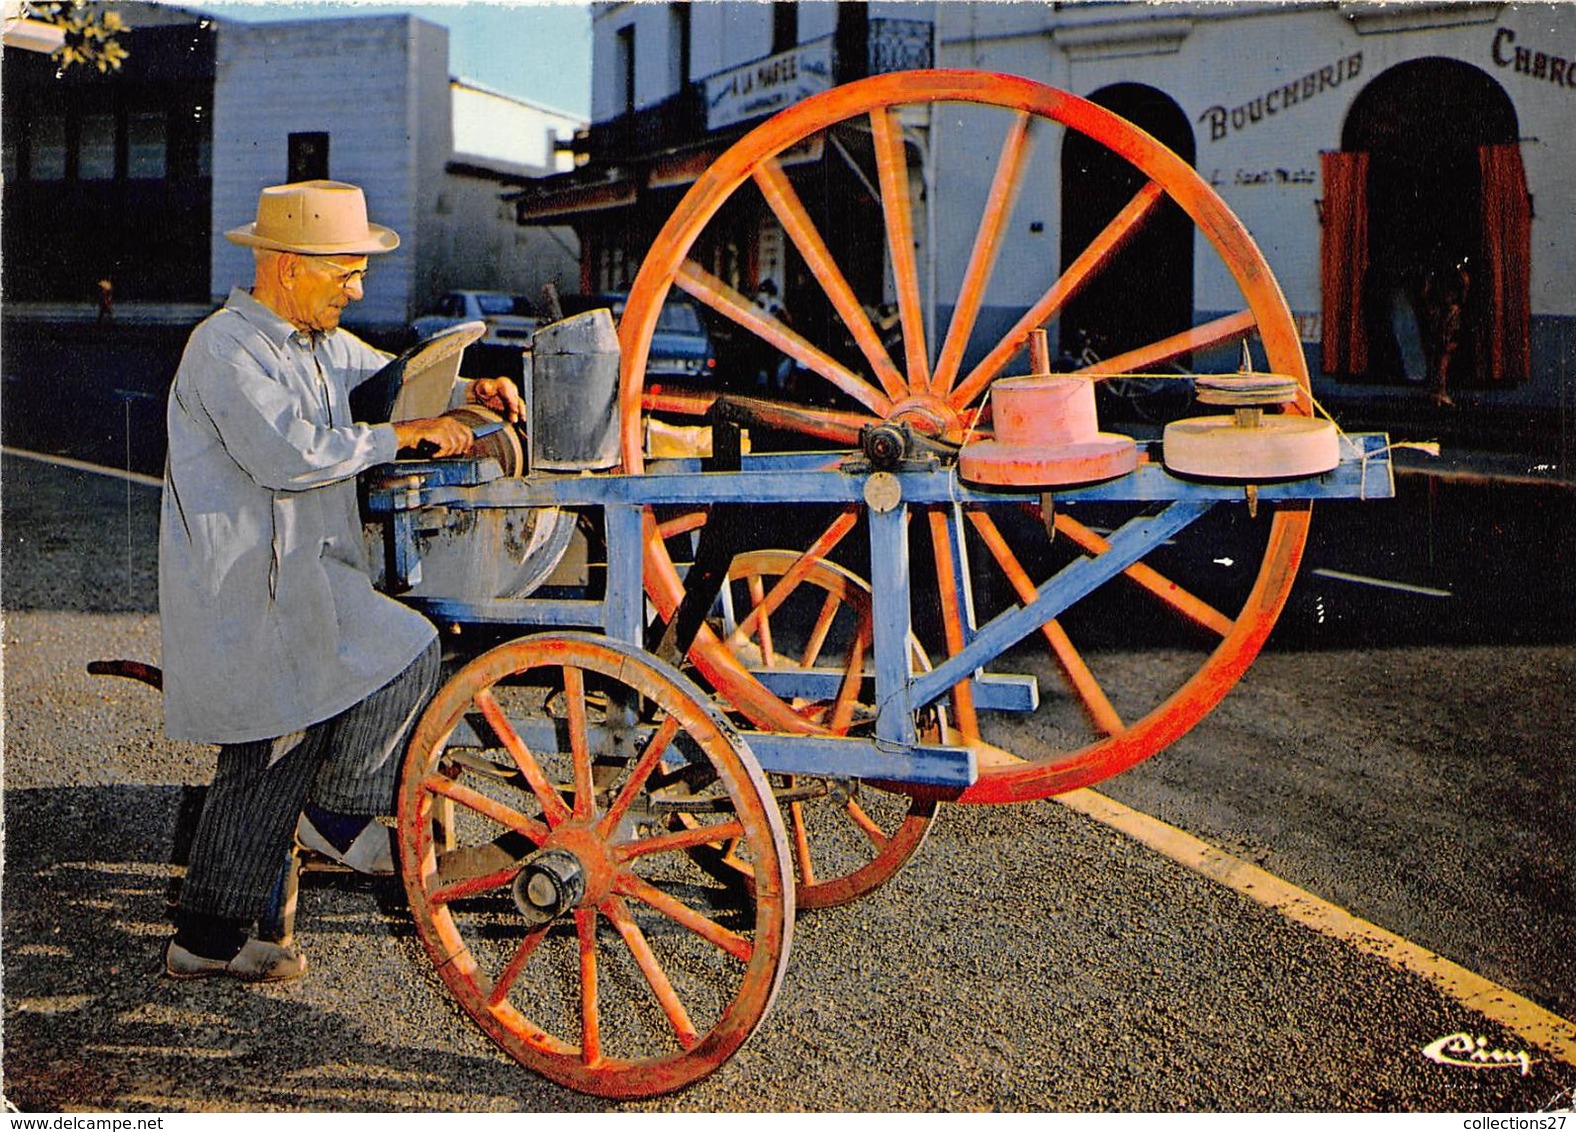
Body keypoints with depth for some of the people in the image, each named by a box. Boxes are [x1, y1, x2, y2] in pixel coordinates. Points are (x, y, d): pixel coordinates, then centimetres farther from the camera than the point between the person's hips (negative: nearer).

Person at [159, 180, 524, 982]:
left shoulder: (316, 343, 16)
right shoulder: (226, 349, -13)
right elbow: (289, 456, -24)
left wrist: (471, 390, 10)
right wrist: (406, 435, -17)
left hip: (289, 575, 10)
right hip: (243, 581, -10)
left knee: (274, 756, 11)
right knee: (406, 649, -18)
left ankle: (207, 936, 20)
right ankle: (343, 812, 0)